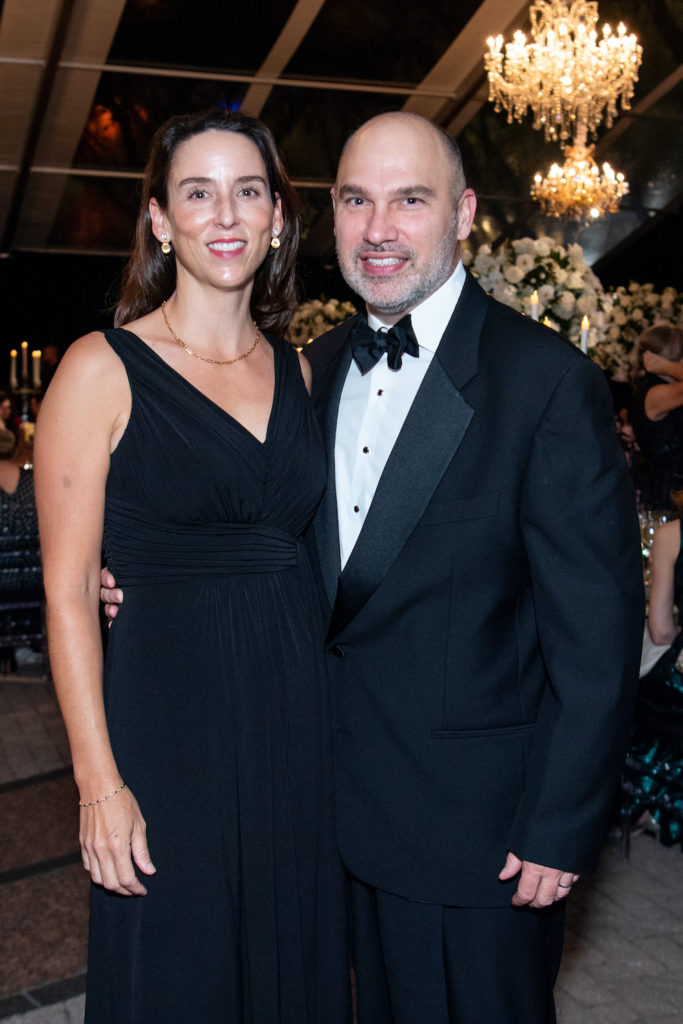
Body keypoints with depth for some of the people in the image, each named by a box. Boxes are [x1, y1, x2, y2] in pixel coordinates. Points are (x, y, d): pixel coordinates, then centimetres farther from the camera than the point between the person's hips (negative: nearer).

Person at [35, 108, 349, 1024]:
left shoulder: (295, 368, 8)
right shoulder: (103, 369, -7)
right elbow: (68, 588, -9)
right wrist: (98, 783, -13)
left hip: (299, 714, 5)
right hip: (170, 720, -4)